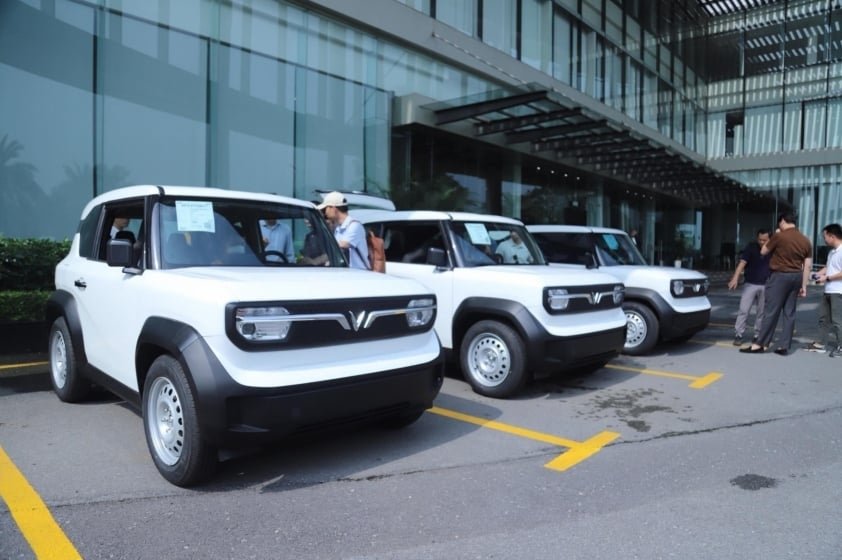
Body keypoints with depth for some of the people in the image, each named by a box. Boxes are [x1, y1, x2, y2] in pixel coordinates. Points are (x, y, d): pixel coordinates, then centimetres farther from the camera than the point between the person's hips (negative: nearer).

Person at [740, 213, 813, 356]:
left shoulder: (779, 236, -12)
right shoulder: (806, 240, 8)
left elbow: (763, 251, 0)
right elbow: (808, 266, 7)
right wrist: (804, 286, 10)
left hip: (780, 276, -6)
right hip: (796, 277, 6)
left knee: (771, 311, -4)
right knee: (789, 313, 7)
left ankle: (761, 344, -1)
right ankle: (784, 346, 9)